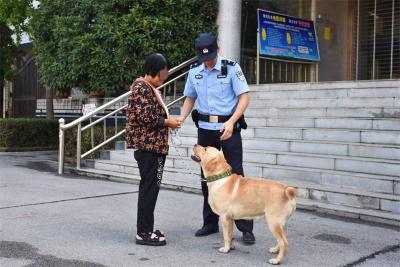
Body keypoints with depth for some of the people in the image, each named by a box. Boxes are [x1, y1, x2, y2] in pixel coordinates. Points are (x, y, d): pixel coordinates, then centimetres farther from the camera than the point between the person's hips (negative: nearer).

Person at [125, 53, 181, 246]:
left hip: (153, 145, 10)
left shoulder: (150, 88, 18)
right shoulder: (142, 88, -13)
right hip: (147, 145, -10)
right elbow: (145, 117, -22)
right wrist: (167, 122, -12)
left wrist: (167, 120, 7)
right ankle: (143, 233, 0)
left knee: (151, 187, 13)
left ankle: (146, 228, 21)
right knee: (149, 187, -6)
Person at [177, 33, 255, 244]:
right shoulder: (194, 72, 5)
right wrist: (181, 118, -2)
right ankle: (210, 223, 24)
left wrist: (231, 122, -24)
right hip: (205, 129, 5)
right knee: (207, 176, 11)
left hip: (229, 128, -4)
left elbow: (244, 97, -11)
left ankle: (245, 228, 2)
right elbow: (190, 98, 15)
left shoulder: (231, 68, -8)